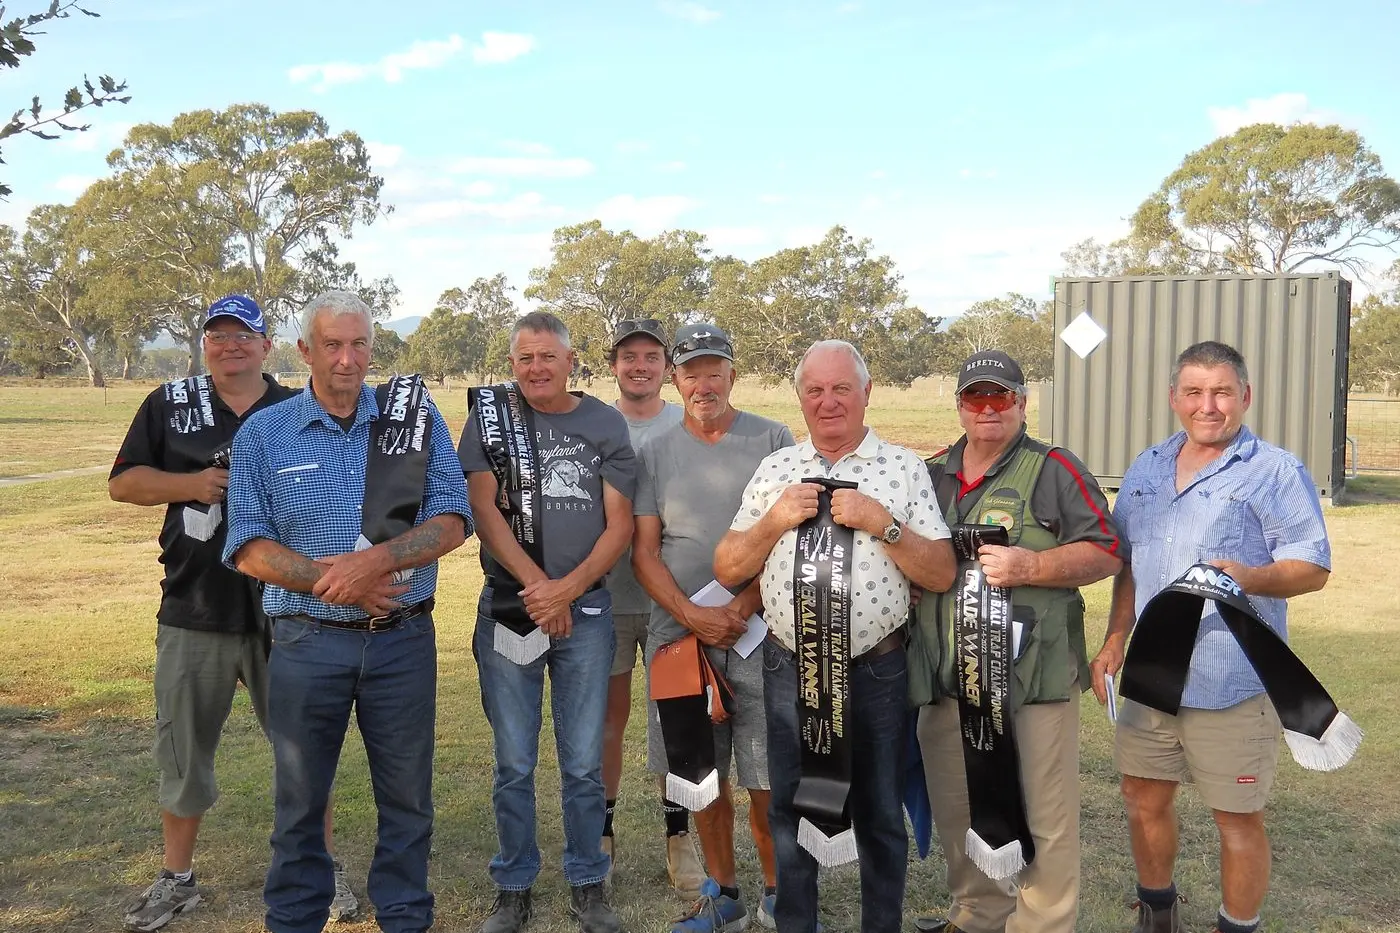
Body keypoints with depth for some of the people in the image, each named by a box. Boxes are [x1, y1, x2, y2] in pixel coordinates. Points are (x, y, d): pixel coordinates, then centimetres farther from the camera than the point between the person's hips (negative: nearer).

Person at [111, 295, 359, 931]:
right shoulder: (169, 404, 7)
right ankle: (176, 879, 28)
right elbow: (123, 482, 5)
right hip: (193, 609, 1)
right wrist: (192, 483, -12)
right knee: (183, 748, 11)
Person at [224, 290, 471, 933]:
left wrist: (379, 559, -21)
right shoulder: (264, 434, 2)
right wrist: (328, 581, -16)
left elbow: (451, 523, -6)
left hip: (404, 639, 0)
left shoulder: (416, 419, 1)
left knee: (407, 795, 11)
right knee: (299, 797, 11)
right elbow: (249, 547, -3)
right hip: (307, 643, 0)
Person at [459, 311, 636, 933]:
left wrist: (566, 588, -12)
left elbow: (620, 524, 0)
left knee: (583, 763, 6)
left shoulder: (605, 424, 4)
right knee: (514, 764, 7)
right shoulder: (491, 415, 3)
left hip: (586, 610, 0)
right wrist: (537, 585, -12)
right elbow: (484, 509, -5)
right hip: (507, 608, 0)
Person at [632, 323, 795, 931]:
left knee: (768, 779, -1)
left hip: (759, 632, -2)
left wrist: (742, 608, -13)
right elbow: (644, 550, 5)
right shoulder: (655, 453, 10)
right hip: (680, 632, 2)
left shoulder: (773, 441, 3)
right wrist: (690, 614, -9)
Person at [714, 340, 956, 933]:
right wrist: (774, 521, -12)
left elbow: (942, 575, -7)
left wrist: (881, 522, -19)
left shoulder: (904, 468, -2)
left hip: (876, 671, -2)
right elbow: (727, 571, 3)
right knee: (790, 812, 13)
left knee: (879, 816, 12)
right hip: (789, 670, 2)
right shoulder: (775, 470, 5)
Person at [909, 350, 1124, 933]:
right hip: (947, 676, 6)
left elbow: (1107, 552, -6)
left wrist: (1030, 567, -17)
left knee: (1043, 816, -3)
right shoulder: (933, 475, 16)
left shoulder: (1054, 471, 0)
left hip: (1032, 675, -5)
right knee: (956, 813, 16)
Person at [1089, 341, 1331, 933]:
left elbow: (1313, 566, -10)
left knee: (1238, 818, 4)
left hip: (1233, 683, -6)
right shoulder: (1146, 469, 11)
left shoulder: (1276, 472, -7)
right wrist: (1114, 641, 12)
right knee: (1144, 800, 17)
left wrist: (1251, 577, -28)